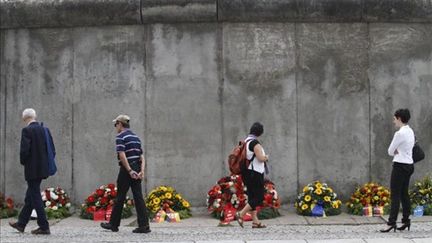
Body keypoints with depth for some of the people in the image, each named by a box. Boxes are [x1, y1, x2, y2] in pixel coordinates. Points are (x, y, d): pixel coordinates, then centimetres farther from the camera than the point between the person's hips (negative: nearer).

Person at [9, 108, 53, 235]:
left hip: (32, 169, -8)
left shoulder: (27, 130, -13)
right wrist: (45, 162, 15)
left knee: (35, 197, -2)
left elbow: (24, 150, -19)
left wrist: (23, 162, -2)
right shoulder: (45, 130, 8)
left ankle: (44, 227, -2)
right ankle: (21, 224, 27)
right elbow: (52, 150, 7)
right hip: (42, 168, 8)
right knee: (30, 196, 16)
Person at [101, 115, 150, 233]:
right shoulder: (136, 137, 17)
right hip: (136, 169, 6)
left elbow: (122, 155, -19)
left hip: (127, 170, -6)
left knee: (120, 197, 3)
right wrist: (142, 171, 1)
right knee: (138, 197, 2)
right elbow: (141, 156, 11)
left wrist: (129, 170, -20)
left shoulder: (120, 137, -7)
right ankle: (144, 225, -5)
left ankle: (114, 224, 14)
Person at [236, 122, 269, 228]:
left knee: (252, 196, 10)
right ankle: (241, 214, -8)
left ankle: (255, 221, 11)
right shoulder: (255, 143, -17)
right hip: (255, 173, -9)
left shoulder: (246, 141, 11)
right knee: (259, 197, -3)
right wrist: (266, 157, 0)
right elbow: (261, 158, -22)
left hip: (247, 173, 9)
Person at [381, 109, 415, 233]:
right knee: (404, 194, 14)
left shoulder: (400, 133, -18)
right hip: (409, 165, 9)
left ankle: (392, 223, -10)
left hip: (400, 166, -9)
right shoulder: (410, 132, 11)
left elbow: (390, 151, -10)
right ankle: (406, 220, 17)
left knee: (395, 195, -8)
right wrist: (398, 152, 0)